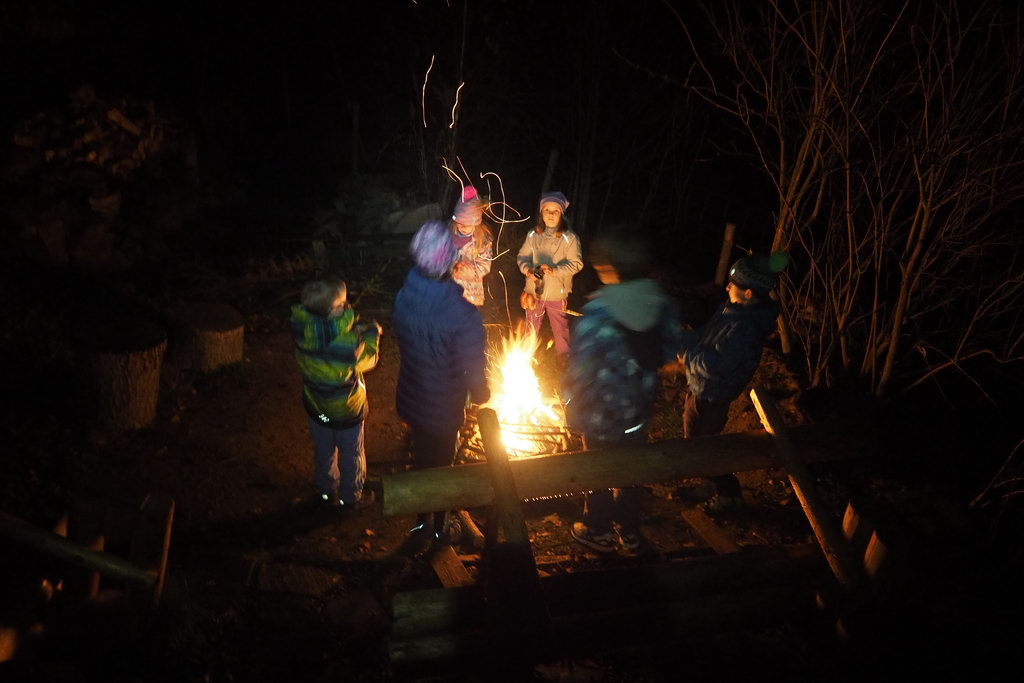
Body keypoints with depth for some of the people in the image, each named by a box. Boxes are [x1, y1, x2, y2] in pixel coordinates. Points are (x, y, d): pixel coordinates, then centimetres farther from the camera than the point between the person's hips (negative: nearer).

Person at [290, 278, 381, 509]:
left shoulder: (302, 328, -24)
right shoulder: (348, 344, -37)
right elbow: (368, 358, -15)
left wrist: (355, 330, -11)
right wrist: (372, 333, 0)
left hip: (316, 406, 4)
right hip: (347, 411, -4)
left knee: (324, 452, 29)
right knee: (351, 455, 23)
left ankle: (326, 492, 50)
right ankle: (351, 496, 44)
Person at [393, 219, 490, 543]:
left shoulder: (403, 296, -19)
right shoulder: (463, 316, -37)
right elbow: (474, 373, -27)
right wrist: (481, 395, -4)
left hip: (411, 400, 5)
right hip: (444, 408, -5)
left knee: (421, 456, 31)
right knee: (441, 465, 22)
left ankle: (423, 518, 55)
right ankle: (439, 525, 47)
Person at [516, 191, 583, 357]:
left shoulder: (569, 238, -16)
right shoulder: (533, 234, -6)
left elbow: (576, 263, -14)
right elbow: (522, 256, 2)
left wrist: (555, 270, -27)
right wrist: (527, 269, -19)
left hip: (556, 294, -3)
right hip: (534, 290, 3)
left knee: (560, 327, 15)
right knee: (532, 327, 22)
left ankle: (563, 356, 38)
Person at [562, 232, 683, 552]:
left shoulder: (597, 313, -30)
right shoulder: (661, 303, -13)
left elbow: (581, 370, -25)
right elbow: (669, 350, 0)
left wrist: (571, 407, -9)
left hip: (603, 410, -5)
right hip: (640, 406, 5)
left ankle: (598, 532, 40)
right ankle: (629, 531, 44)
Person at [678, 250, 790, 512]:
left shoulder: (745, 329, -33)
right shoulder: (732, 309, -3)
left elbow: (714, 366, -36)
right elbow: (705, 333, 10)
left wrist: (686, 347, -24)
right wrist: (687, 341, -9)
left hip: (711, 397, -9)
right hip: (700, 389, 9)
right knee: (692, 435, 27)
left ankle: (729, 493, 26)